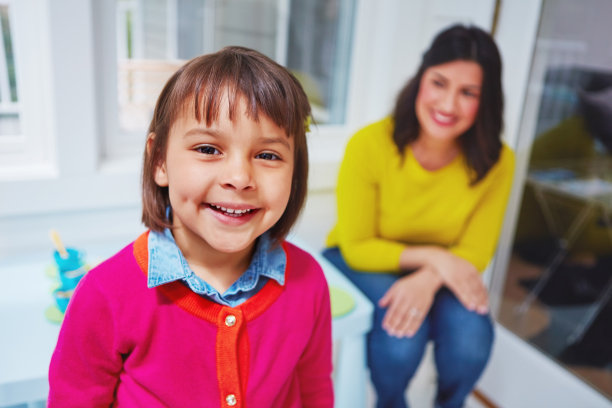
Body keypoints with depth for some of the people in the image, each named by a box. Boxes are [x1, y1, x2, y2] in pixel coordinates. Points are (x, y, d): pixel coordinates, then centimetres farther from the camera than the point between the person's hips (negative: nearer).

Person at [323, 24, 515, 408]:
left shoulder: (496, 161, -17)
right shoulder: (370, 145, -25)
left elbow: (475, 253, -9)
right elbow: (357, 247, -16)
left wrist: (429, 278, -30)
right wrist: (433, 256, -27)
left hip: (442, 272, 2)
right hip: (362, 262, -2)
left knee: (471, 339, -25)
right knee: (400, 334, -29)